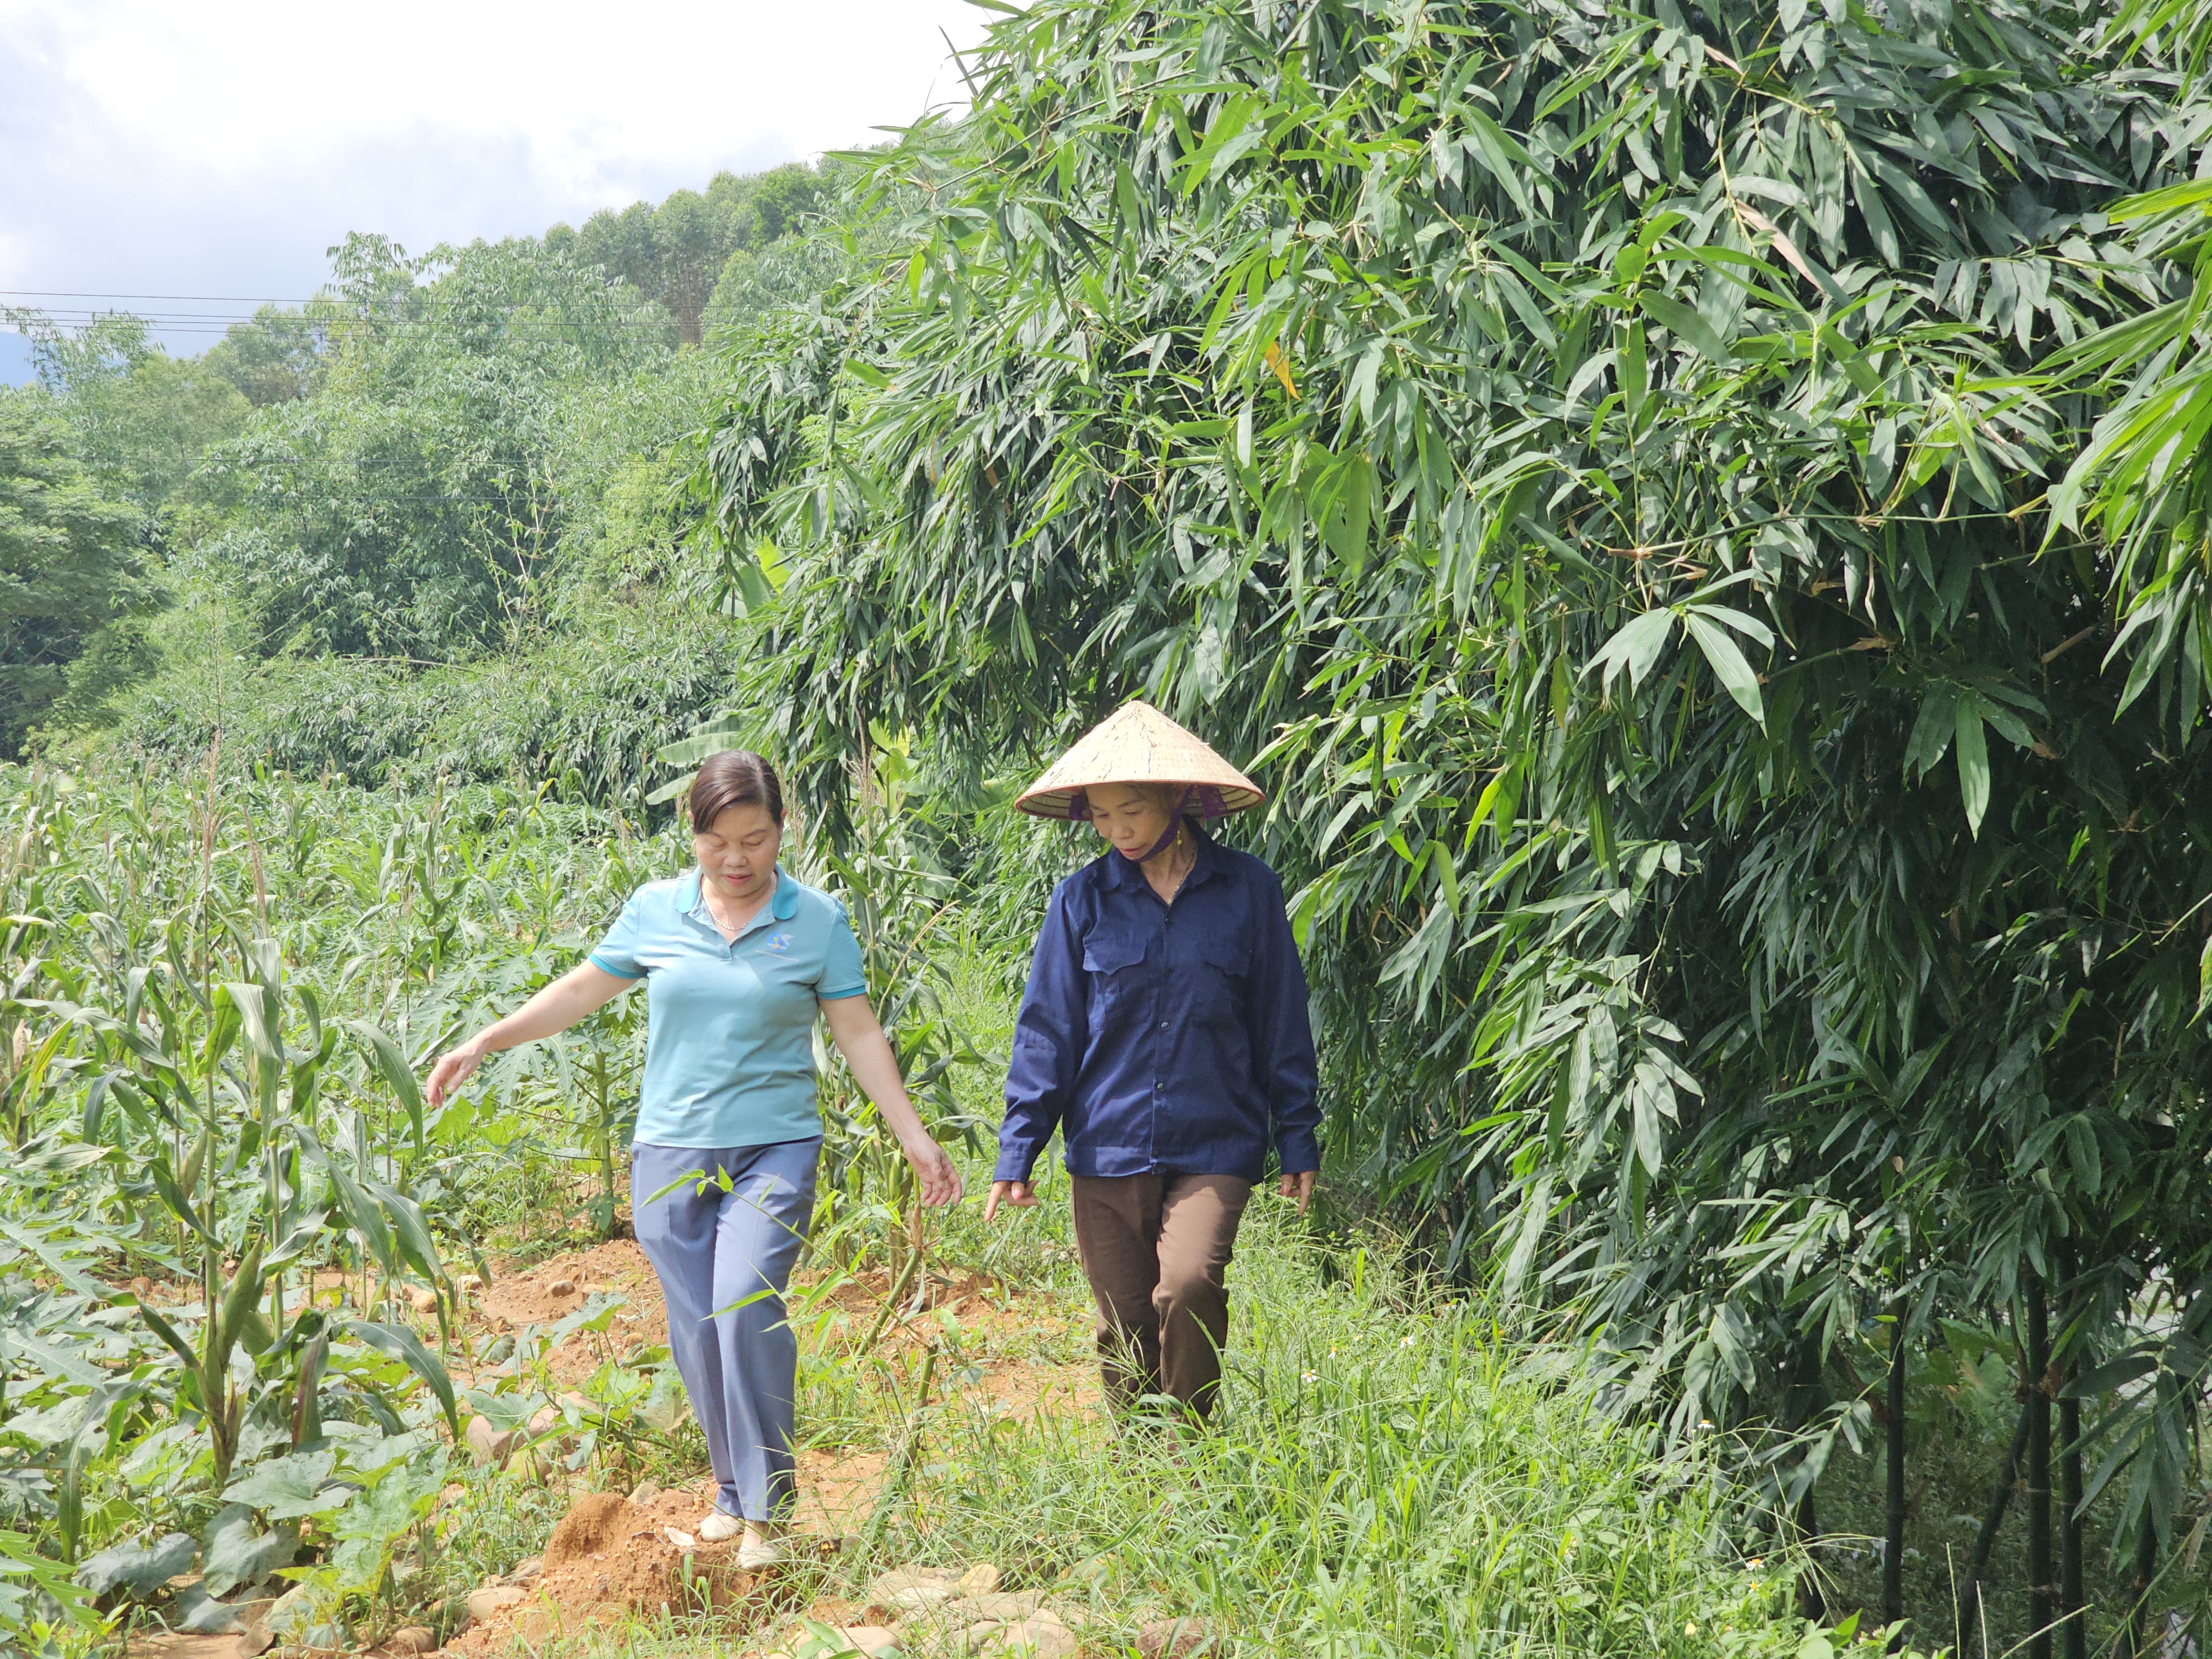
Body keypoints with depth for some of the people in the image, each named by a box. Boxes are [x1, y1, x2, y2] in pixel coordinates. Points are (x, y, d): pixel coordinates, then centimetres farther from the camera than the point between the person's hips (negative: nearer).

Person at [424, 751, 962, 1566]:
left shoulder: (818, 920, -1)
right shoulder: (654, 909, 4)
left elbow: (858, 1033, 3)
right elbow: (582, 989, 14)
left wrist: (914, 1136, 1)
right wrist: (485, 1042, 10)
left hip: (773, 1148, -3)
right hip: (671, 1152, 3)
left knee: (746, 1303, -21)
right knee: (698, 1333, 4)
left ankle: (768, 1507, -9)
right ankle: (734, 1491, 24)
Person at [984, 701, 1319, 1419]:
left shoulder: (1246, 889, 0)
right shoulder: (1083, 898, 2)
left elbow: (1281, 1022, 7)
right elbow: (1046, 1031, 4)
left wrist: (1298, 1143, 8)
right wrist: (1017, 1152, 0)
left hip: (1215, 1147, -2)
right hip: (1107, 1147, 2)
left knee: (1189, 1285, -22)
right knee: (1124, 1330, 7)